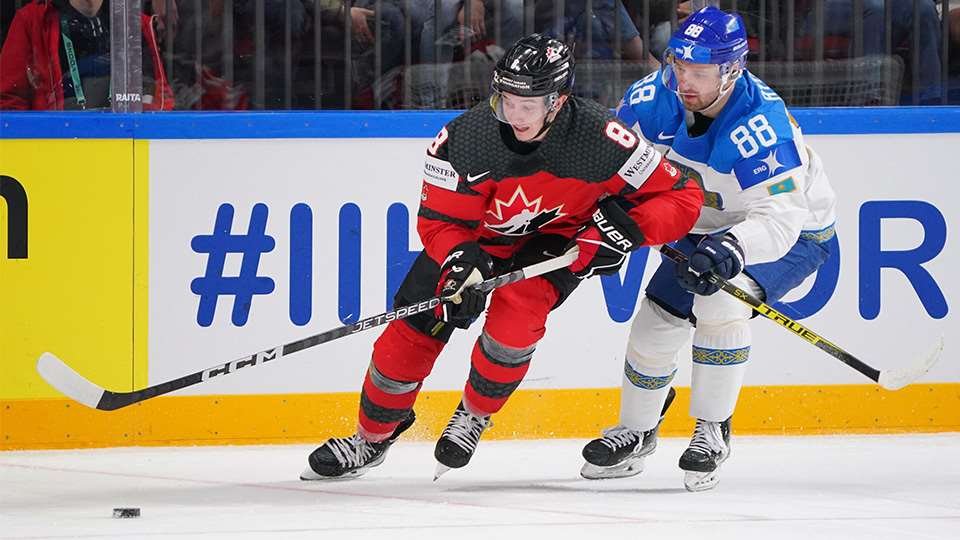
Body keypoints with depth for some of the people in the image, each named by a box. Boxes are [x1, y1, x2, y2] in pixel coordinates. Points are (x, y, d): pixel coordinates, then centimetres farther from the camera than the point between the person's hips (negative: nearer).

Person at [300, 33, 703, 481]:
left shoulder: (598, 138, -32)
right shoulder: (466, 137, -30)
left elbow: (682, 197, -24)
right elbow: (439, 219, -18)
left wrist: (627, 228, -39)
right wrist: (461, 263, -38)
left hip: (557, 239, -2)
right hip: (476, 238, 2)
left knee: (515, 312, -29)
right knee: (415, 330, -2)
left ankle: (474, 416, -1)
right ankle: (371, 440, 24)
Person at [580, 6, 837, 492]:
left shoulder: (759, 127, -38)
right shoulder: (660, 96, -19)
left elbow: (779, 217, -44)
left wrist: (728, 250, -59)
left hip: (794, 233, -7)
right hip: (708, 228, 7)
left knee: (719, 301, -30)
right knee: (657, 319, 5)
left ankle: (713, 431, -13)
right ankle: (635, 433, 30)